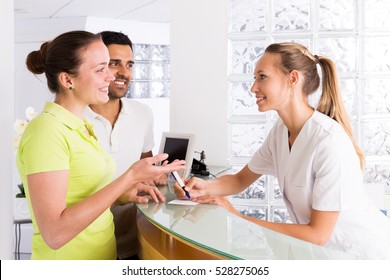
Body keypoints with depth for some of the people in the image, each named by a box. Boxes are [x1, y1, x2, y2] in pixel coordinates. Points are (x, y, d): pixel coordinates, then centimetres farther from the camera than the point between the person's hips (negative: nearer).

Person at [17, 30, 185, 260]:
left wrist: (126, 189, 0)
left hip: (103, 254, 8)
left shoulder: (80, 126, 6)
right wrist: (129, 177, -26)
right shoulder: (46, 130, -20)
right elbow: (54, 233, -26)